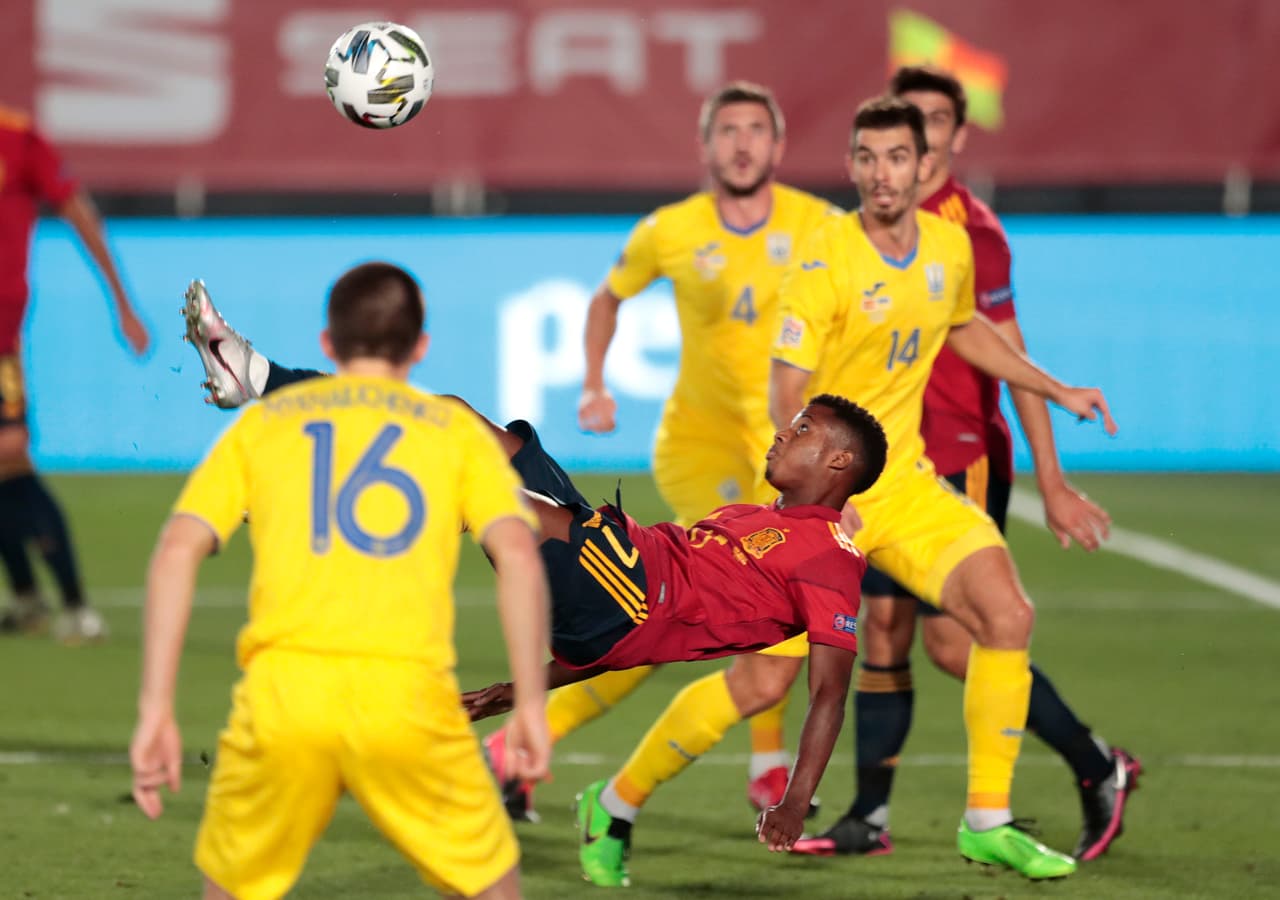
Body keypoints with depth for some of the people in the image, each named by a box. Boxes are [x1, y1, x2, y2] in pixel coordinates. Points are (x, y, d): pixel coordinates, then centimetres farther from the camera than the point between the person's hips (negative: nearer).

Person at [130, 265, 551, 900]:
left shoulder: (262, 422, 20)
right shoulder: (455, 428, 17)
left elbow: (176, 551, 7)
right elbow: (517, 552, 1)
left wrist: (155, 708, 6)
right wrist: (532, 704, 3)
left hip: (282, 687, 1)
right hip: (408, 692, -1)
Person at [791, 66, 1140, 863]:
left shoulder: (969, 230, -13)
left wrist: (1052, 483, -17)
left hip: (960, 464, -7)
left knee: (955, 643, -9)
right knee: (883, 636, 7)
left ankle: (1099, 768, 6)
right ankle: (870, 818, 12)